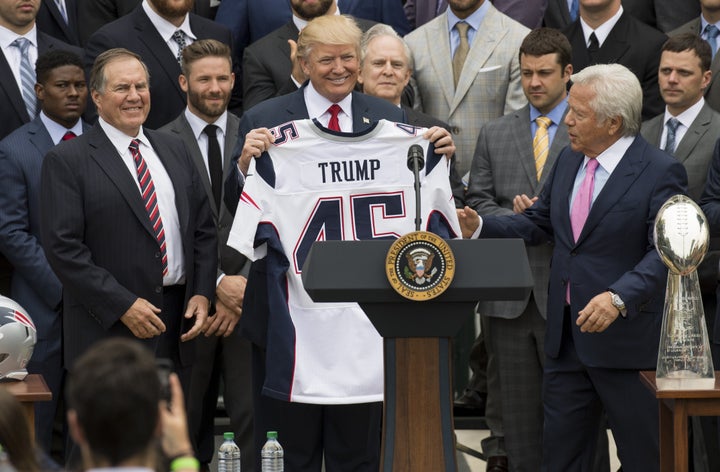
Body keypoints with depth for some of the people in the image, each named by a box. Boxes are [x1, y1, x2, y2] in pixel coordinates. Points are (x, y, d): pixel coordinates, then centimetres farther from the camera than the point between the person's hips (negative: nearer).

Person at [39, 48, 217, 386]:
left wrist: (202, 293, 2)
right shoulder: (66, 161, -4)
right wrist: (123, 305, -15)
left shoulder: (174, 151, 16)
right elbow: (63, 248, -11)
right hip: (108, 330, -5)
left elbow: (204, 229, 17)